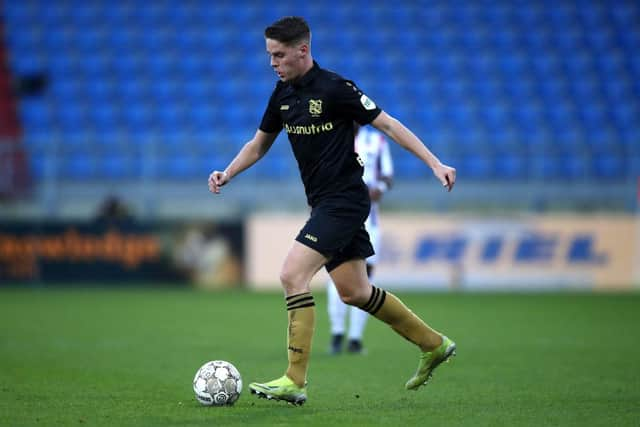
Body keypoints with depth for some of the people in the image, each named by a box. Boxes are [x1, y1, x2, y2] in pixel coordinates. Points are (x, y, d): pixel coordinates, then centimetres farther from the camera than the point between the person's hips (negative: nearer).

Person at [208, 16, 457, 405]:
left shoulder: (334, 88, -15)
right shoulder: (283, 94, 9)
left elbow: (388, 124, -12)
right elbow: (260, 143, 21)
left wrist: (435, 163, -17)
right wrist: (227, 174, 5)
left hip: (344, 200, -9)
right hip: (324, 202, 9)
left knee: (292, 275, -18)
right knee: (354, 292, 12)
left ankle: (295, 381, -16)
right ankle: (434, 345, 28)